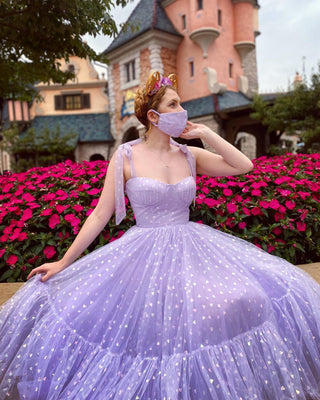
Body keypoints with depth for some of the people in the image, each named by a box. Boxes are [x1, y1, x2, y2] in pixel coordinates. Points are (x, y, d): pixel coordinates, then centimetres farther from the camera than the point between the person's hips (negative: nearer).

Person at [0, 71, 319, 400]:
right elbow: (101, 215, -3)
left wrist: (204, 133, -2)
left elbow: (243, 166, 1)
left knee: (245, 302, -7)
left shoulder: (190, 155, 5)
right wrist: (64, 262, -2)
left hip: (192, 249, 4)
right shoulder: (126, 156, -5)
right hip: (145, 257, -3)